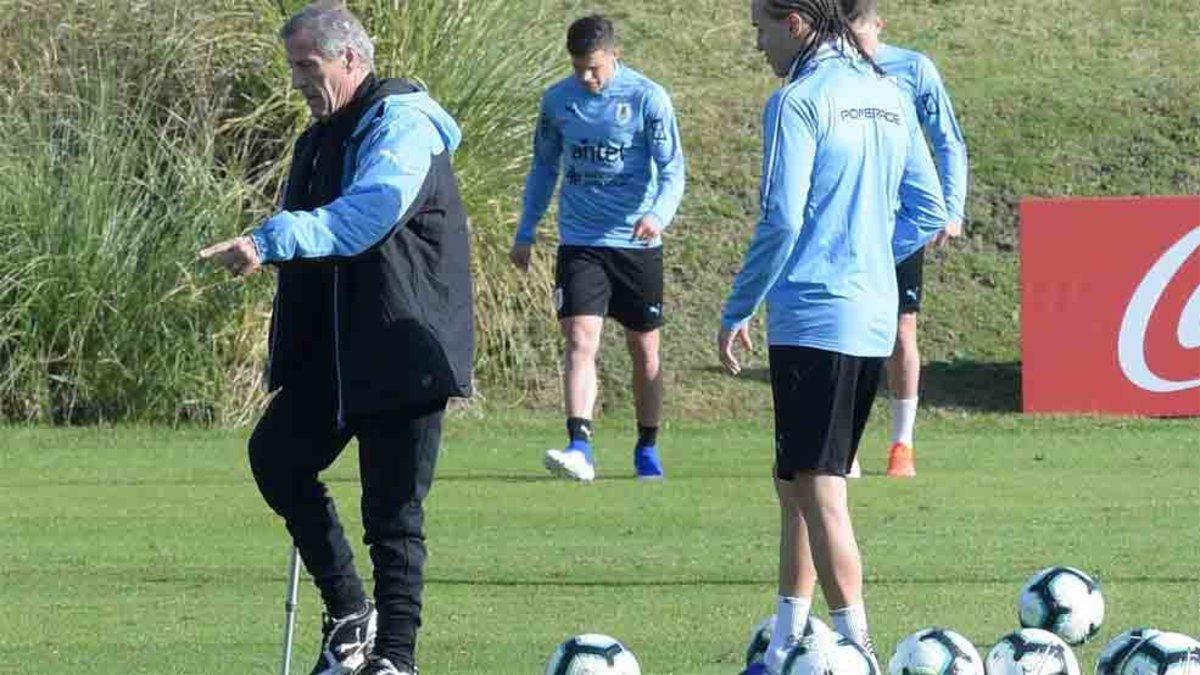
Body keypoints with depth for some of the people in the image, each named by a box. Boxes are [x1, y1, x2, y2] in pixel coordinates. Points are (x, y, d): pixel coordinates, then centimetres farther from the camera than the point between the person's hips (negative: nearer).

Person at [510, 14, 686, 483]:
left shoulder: (648, 98, -7)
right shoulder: (557, 101, 4)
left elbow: (672, 169, -8)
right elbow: (544, 167, 17)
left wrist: (658, 215, -27)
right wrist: (526, 233, 17)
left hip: (637, 245, -1)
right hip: (579, 245, 1)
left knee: (644, 350, 8)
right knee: (580, 339, -15)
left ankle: (647, 448, 23)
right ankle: (580, 448, -25)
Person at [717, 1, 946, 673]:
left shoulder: (800, 101, -11)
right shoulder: (889, 98, 13)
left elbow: (781, 221, -15)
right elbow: (928, 214, 15)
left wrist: (737, 311, -5)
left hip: (814, 320, -8)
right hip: (875, 320, 8)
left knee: (817, 490, -5)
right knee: (798, 484, 17)